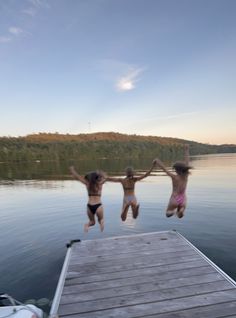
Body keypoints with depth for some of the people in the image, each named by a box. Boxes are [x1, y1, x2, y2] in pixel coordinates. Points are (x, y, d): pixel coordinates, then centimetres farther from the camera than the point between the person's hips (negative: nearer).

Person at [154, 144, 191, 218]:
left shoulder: (174, 177, -18)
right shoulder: (186, 175, -7)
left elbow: (164, 168, -12)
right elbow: (186, 162, 1)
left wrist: (157, 161, 3)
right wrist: (186, 150, 10)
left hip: (175, 199, -3)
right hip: (183, 200, 3)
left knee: (168, 214, 20)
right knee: (180, 215, 21)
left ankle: (173, 211, -13)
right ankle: (181, 210, -13)